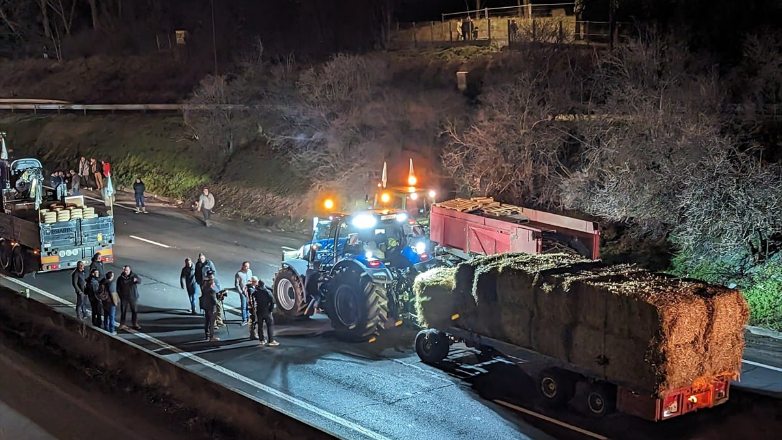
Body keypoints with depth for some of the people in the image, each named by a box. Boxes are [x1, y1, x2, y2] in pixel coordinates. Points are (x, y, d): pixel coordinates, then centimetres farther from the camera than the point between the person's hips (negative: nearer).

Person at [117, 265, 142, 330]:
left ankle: (135, 324, 15)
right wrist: (120, 295, -2)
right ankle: (122, 324, 16)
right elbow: (118, 288, 8)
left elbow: (139, 281, -25)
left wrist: (136, 280, -47)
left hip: (133, 297, 0)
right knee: (123, 311, 4)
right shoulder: (120, 278, -1)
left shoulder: (134, 276, -5)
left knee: (135, 311, 4)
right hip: (124, 298, 0)